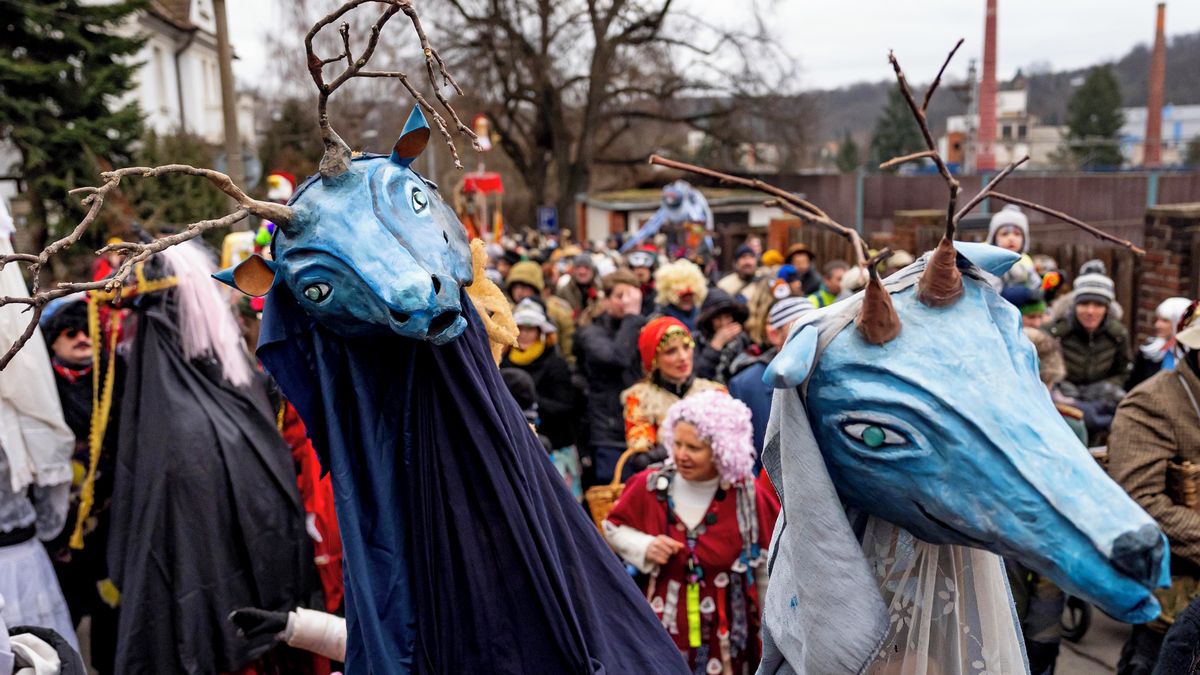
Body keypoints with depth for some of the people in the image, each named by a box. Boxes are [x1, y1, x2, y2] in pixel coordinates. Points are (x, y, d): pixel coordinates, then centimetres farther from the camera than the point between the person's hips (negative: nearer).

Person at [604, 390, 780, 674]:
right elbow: (614, 527, 6)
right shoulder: (649, 485, -10)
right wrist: (644, 547, -14)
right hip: (662, 626, 1)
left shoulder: (748, 496, -11)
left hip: (725, 633, 0)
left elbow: (766, 570, -1)